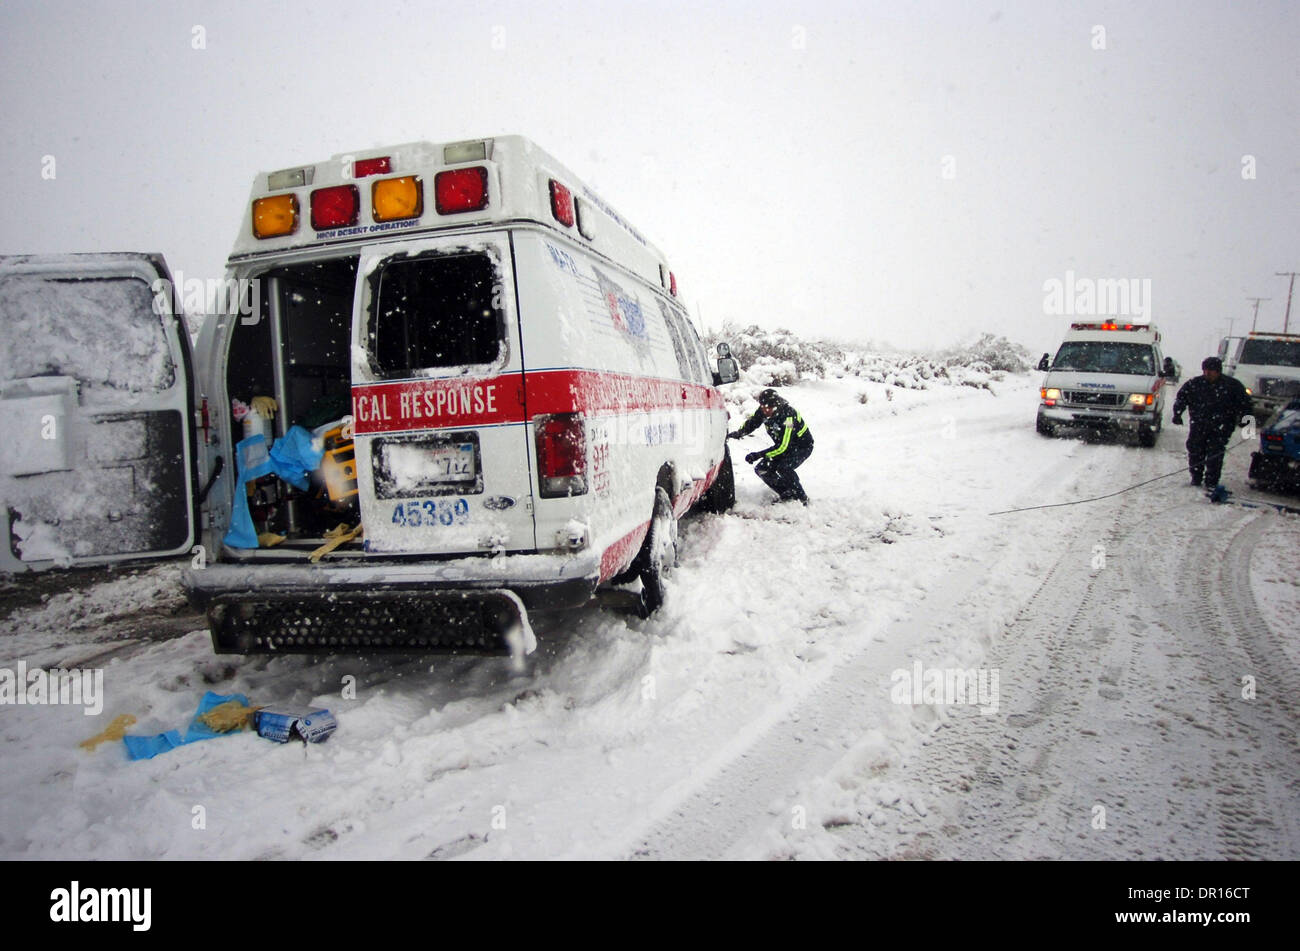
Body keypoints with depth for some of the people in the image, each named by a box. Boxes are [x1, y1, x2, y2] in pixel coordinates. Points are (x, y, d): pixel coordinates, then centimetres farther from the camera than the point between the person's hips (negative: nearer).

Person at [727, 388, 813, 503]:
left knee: (783, 467, -33)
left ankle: (802, 498, -14)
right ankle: (787, 495, 8)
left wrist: (759, 455, -38)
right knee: (762, 470, -6)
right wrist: (739, 433, -22)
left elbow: (783, 446, -36)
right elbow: (751, 422, 0)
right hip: (782, 446, 8)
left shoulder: (788, 415, -35)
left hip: (803, 446, -8)